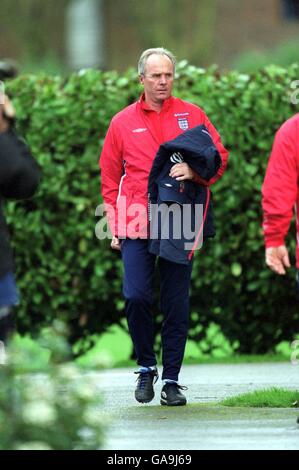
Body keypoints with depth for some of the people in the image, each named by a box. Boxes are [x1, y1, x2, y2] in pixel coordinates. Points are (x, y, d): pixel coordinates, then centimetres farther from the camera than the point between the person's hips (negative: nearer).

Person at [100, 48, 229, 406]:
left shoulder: (192, 116, 7)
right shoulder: (122, 123, 7)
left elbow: (220, 158, 6)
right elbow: (109, 178, 10)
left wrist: (194, 172, -15)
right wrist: (114, 227, 4)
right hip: (137, 224, 0)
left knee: (177, 304, 2)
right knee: (136, 296, -13)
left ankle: (171, 379, 10)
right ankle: (146, 367, 8)